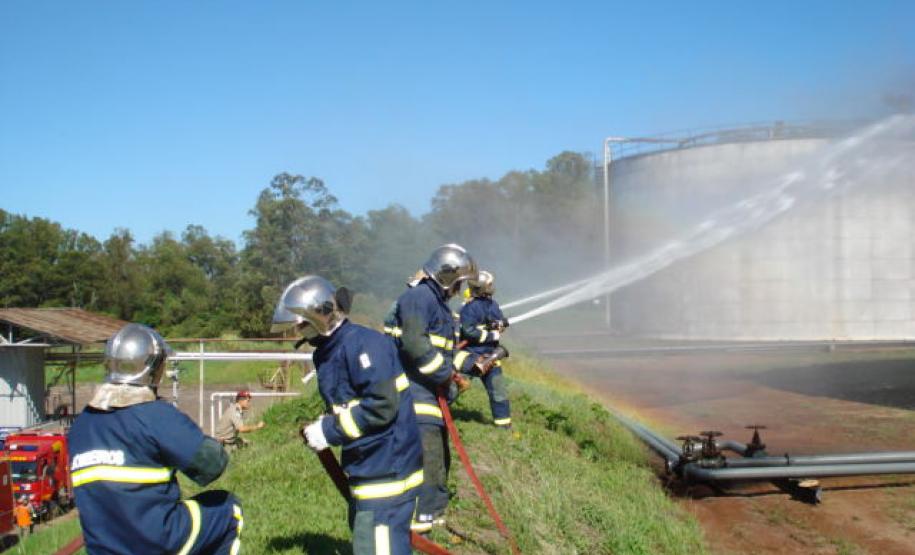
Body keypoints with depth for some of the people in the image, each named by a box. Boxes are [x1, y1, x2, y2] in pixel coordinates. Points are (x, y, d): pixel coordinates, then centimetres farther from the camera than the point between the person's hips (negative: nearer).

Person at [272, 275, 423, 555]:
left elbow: (382, 406, -27)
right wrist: (325, 427, -2)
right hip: (367, 466, 10)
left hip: (387, 467, -10)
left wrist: (330, 430, -20)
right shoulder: (328, 351, 10)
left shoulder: (362, 344, -21)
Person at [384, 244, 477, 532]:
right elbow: (414, 343, -25)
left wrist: (470, 361, 13)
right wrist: (446, 373, -19)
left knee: (439, 451, 19)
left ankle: (433, 509, 34)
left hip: (432, 389, 11)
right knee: (426, 449, -13)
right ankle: (418, 517, -8)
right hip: (415, 387, -11)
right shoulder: (418, 296, -15)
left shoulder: (437, 300, 19)